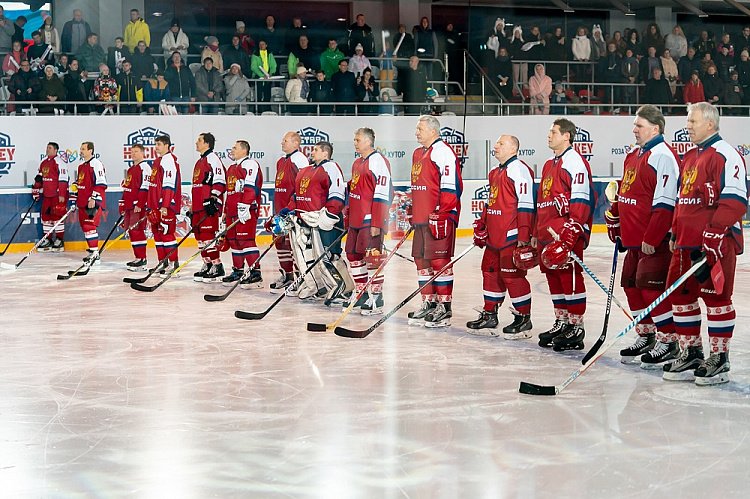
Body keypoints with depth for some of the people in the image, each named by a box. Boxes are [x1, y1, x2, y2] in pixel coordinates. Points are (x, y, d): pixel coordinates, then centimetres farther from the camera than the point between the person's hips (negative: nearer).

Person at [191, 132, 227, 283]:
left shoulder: (213, 158, -6)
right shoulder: (200, 162, 24)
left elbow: (219, 180, -16)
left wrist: (212, 199, -23)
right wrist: (193, 207, 27)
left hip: (209, 205, -10)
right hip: (198, 206, 10)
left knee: (208, 235, -14)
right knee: (200, 236, 10)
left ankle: (217, 266, -12)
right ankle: (207, 265, 16)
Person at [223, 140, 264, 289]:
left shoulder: (250, 165, -8)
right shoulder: (232, 168, 24)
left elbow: (251, 187, -19)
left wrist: (244, 207, -26)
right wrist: (226, 211, 28)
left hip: (247, 211, -10)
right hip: (233, 211, 10)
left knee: (245, 239, -15)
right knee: (234, 240, 12)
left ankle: (255, 273, -16)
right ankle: (238, 271, 21)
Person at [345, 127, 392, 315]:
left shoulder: (378, 162, -13)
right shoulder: (357, 163, 17)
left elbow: (382, 195, -18)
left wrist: (376, 224, -21)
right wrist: (348, 217, 23)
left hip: (371, 221, -10)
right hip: (356, 221, 10)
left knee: (372, 258, -7)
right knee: (354, 255, 13)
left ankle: (375, 298, -2)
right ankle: (360, 294, 24)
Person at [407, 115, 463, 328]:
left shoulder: (443, 152, -11)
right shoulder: (418, 154, 20)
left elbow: (451, 186, -17)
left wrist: (441, 215, -21)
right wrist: (412, 213, 25)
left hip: (439, 219, -10)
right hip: (421, 219, 10)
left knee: (439, 261, -7)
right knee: (421, 260, 11)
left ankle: (444, 307, -2)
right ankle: (428, 304, 19)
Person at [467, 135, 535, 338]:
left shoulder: (519, 170, -12)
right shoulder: (495, 172, 18)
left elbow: (525, 205, -17)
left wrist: (524, 237, -21)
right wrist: (482, 226, 23)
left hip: (512, 236, -10)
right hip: (494, 235, 10)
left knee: (512, 275, -7)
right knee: (491, 272, 13)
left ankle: (523, 319, 3)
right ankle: (489, 316, 22)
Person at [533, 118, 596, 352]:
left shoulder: (574, 162, -9)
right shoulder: (549, 165, 21)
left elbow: (581, 200, -17)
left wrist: (571, 232, -24)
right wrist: (536, 233, 25)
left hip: (568, 234, -10)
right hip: (549, 234, 10)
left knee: (570, 277, -7)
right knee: (553, 277, 14)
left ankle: (576, 328, -3)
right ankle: (561, 323, 24)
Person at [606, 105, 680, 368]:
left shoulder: (663, 156, -16)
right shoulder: (634, 156, 15)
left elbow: (664, 204, -22)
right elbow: (625, 193, 27)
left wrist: (652, 239, -23)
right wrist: (615, 218, 19)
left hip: (656, 241, -10)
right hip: (634, 238, 10)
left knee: (651, 287, -10)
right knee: (632, 285, 13)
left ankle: (668, 341, 0)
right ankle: (646, 336, 25)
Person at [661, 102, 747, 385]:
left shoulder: (725, 155, -11)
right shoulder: (690, 158, 18)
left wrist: (714, 234, -24)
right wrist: (675, 234, 22)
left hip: (716, 244, -9)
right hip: (687, 243, 9)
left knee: (716, 298, -3)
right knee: (680, 296, 10)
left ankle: (719, 359, 5)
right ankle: (690, 354, 20)